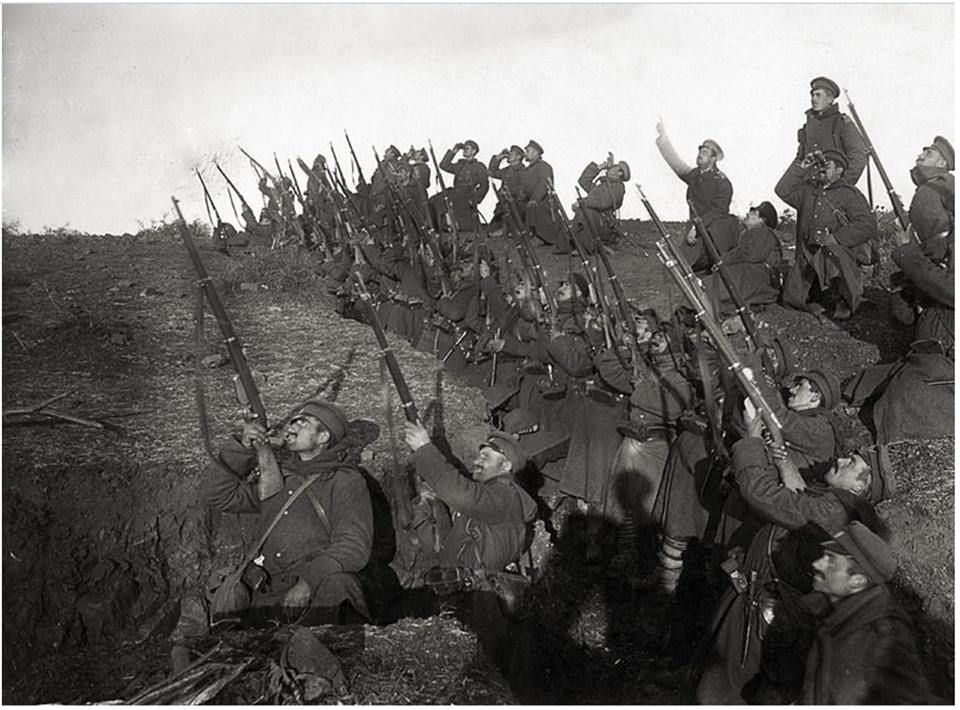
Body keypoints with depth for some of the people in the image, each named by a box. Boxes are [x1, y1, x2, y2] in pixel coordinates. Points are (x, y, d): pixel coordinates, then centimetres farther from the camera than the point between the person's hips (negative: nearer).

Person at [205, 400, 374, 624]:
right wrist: (241, 449, 11)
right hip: (270, 594, 4)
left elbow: (354, 546, -5)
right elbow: (220, 497, 23)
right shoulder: (276, 476, 24)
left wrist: (309, 580, -20)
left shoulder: (345, 480, 7)